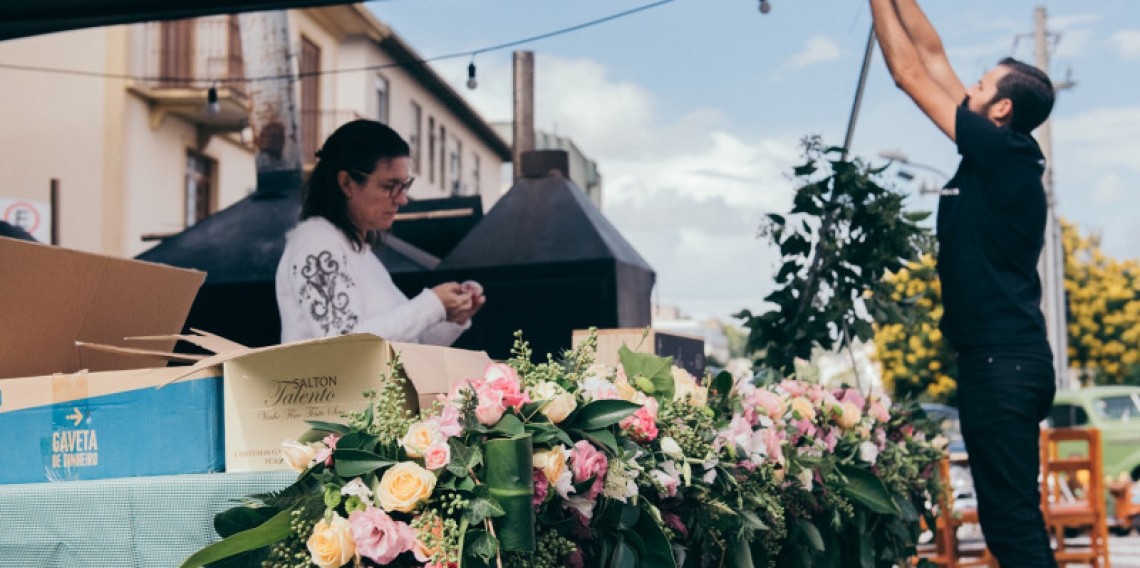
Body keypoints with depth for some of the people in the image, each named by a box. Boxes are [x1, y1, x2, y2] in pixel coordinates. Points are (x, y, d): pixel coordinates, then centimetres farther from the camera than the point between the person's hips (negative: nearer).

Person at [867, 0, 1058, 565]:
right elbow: (931, 55, 16)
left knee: (1011, 520, -8)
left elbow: (909, 73, -8)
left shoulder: (1003, 152, -11)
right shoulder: (999, 156, 12)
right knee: (1012, 518, 15)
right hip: (1005, 360, 10)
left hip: (1002, 362, -10)